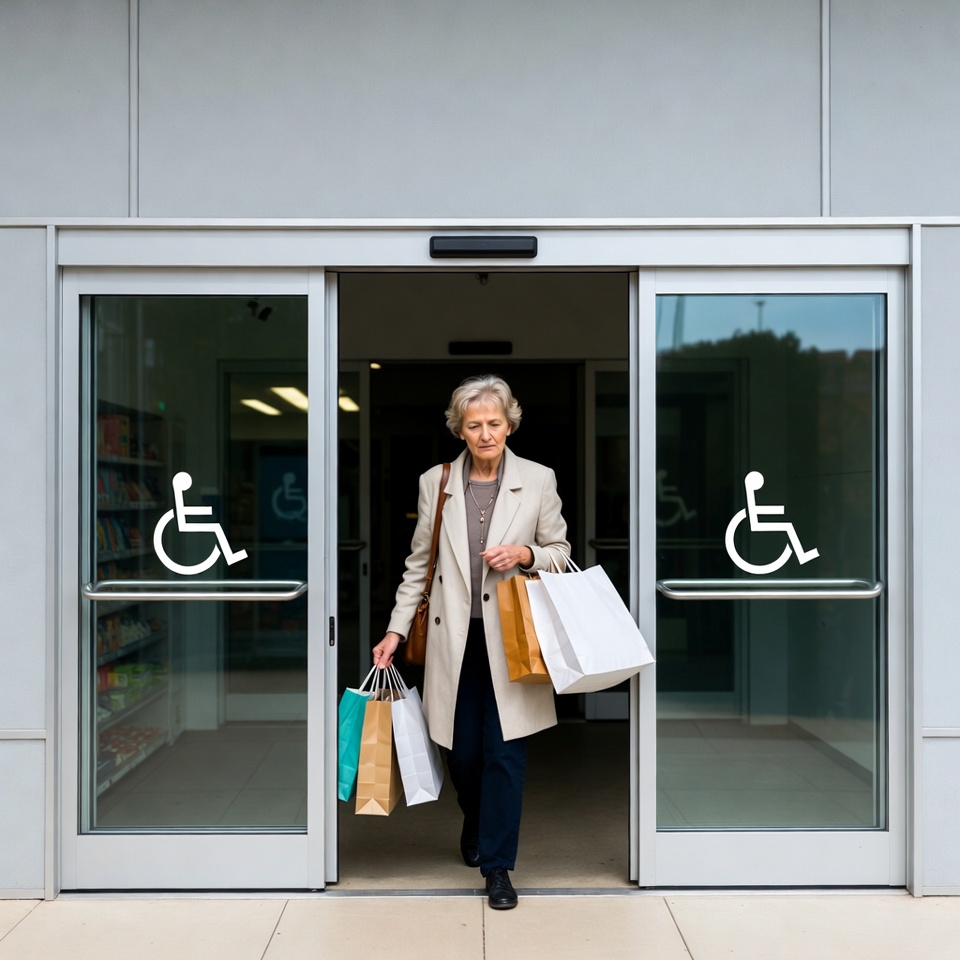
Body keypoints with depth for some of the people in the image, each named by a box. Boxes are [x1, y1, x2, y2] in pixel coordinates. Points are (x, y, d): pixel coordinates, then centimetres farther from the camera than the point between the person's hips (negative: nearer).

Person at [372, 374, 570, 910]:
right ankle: (476, 826, 40)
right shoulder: (435, 482, 3)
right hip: (455, 637, 2)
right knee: (463, 751, 10)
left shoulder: (539, 480, -1)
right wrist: (397, 630, 4)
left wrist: (526, 554, -15)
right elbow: (419, 563, 9)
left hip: (510, 636, -1)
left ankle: (497, 862, 13)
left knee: (505, 751, -1)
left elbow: (561, 554, 6)